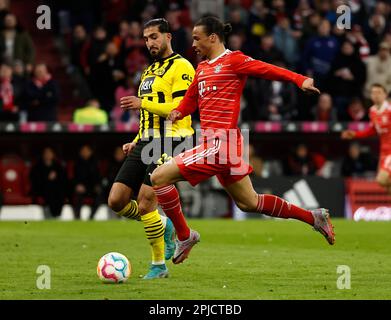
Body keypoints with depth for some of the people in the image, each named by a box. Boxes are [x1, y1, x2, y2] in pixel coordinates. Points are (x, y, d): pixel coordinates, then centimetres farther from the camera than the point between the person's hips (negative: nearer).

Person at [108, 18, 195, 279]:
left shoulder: (181, 67, -5)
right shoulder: (149, 71, 24)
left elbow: (180, 108, -16)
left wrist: (143, 104, -19)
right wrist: (136, 142, 18)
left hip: (169, 143, -9)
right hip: (146, 143, 9)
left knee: (145, 204, -14)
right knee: (117, 201, -1)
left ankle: (159, 265, 1)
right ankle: (164, 226, 20)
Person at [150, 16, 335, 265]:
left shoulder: (233, 60, -5)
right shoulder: (202, 68, 19)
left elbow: (269, 70, -13)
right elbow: (190, 101, 23)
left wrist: (300, 80, -28)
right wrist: (177, 113, 1)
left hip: (221, 143, -9)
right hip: (212, 141, 9)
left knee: (159, 177, -12)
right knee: (248, 203, 16)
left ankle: (185, 236, 0)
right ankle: (314, 217, 24)